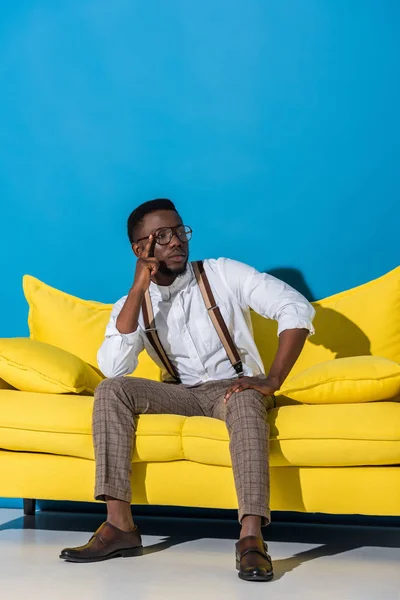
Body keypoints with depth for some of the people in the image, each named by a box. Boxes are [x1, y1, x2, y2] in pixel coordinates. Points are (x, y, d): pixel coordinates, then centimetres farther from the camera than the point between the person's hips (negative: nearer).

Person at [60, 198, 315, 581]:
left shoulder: (223, 274, -3)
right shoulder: (132, 304, 5)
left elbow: (296, 308, -13)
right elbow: (113, 367, -15)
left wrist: (272, 381, -22)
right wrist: (139, 288, -16)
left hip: (232, 388, -3)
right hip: (181, 394, 3)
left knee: (247, 402, -38)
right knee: (112, 389, -21)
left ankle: (251, 536, -46)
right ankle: (119, 524, -27)